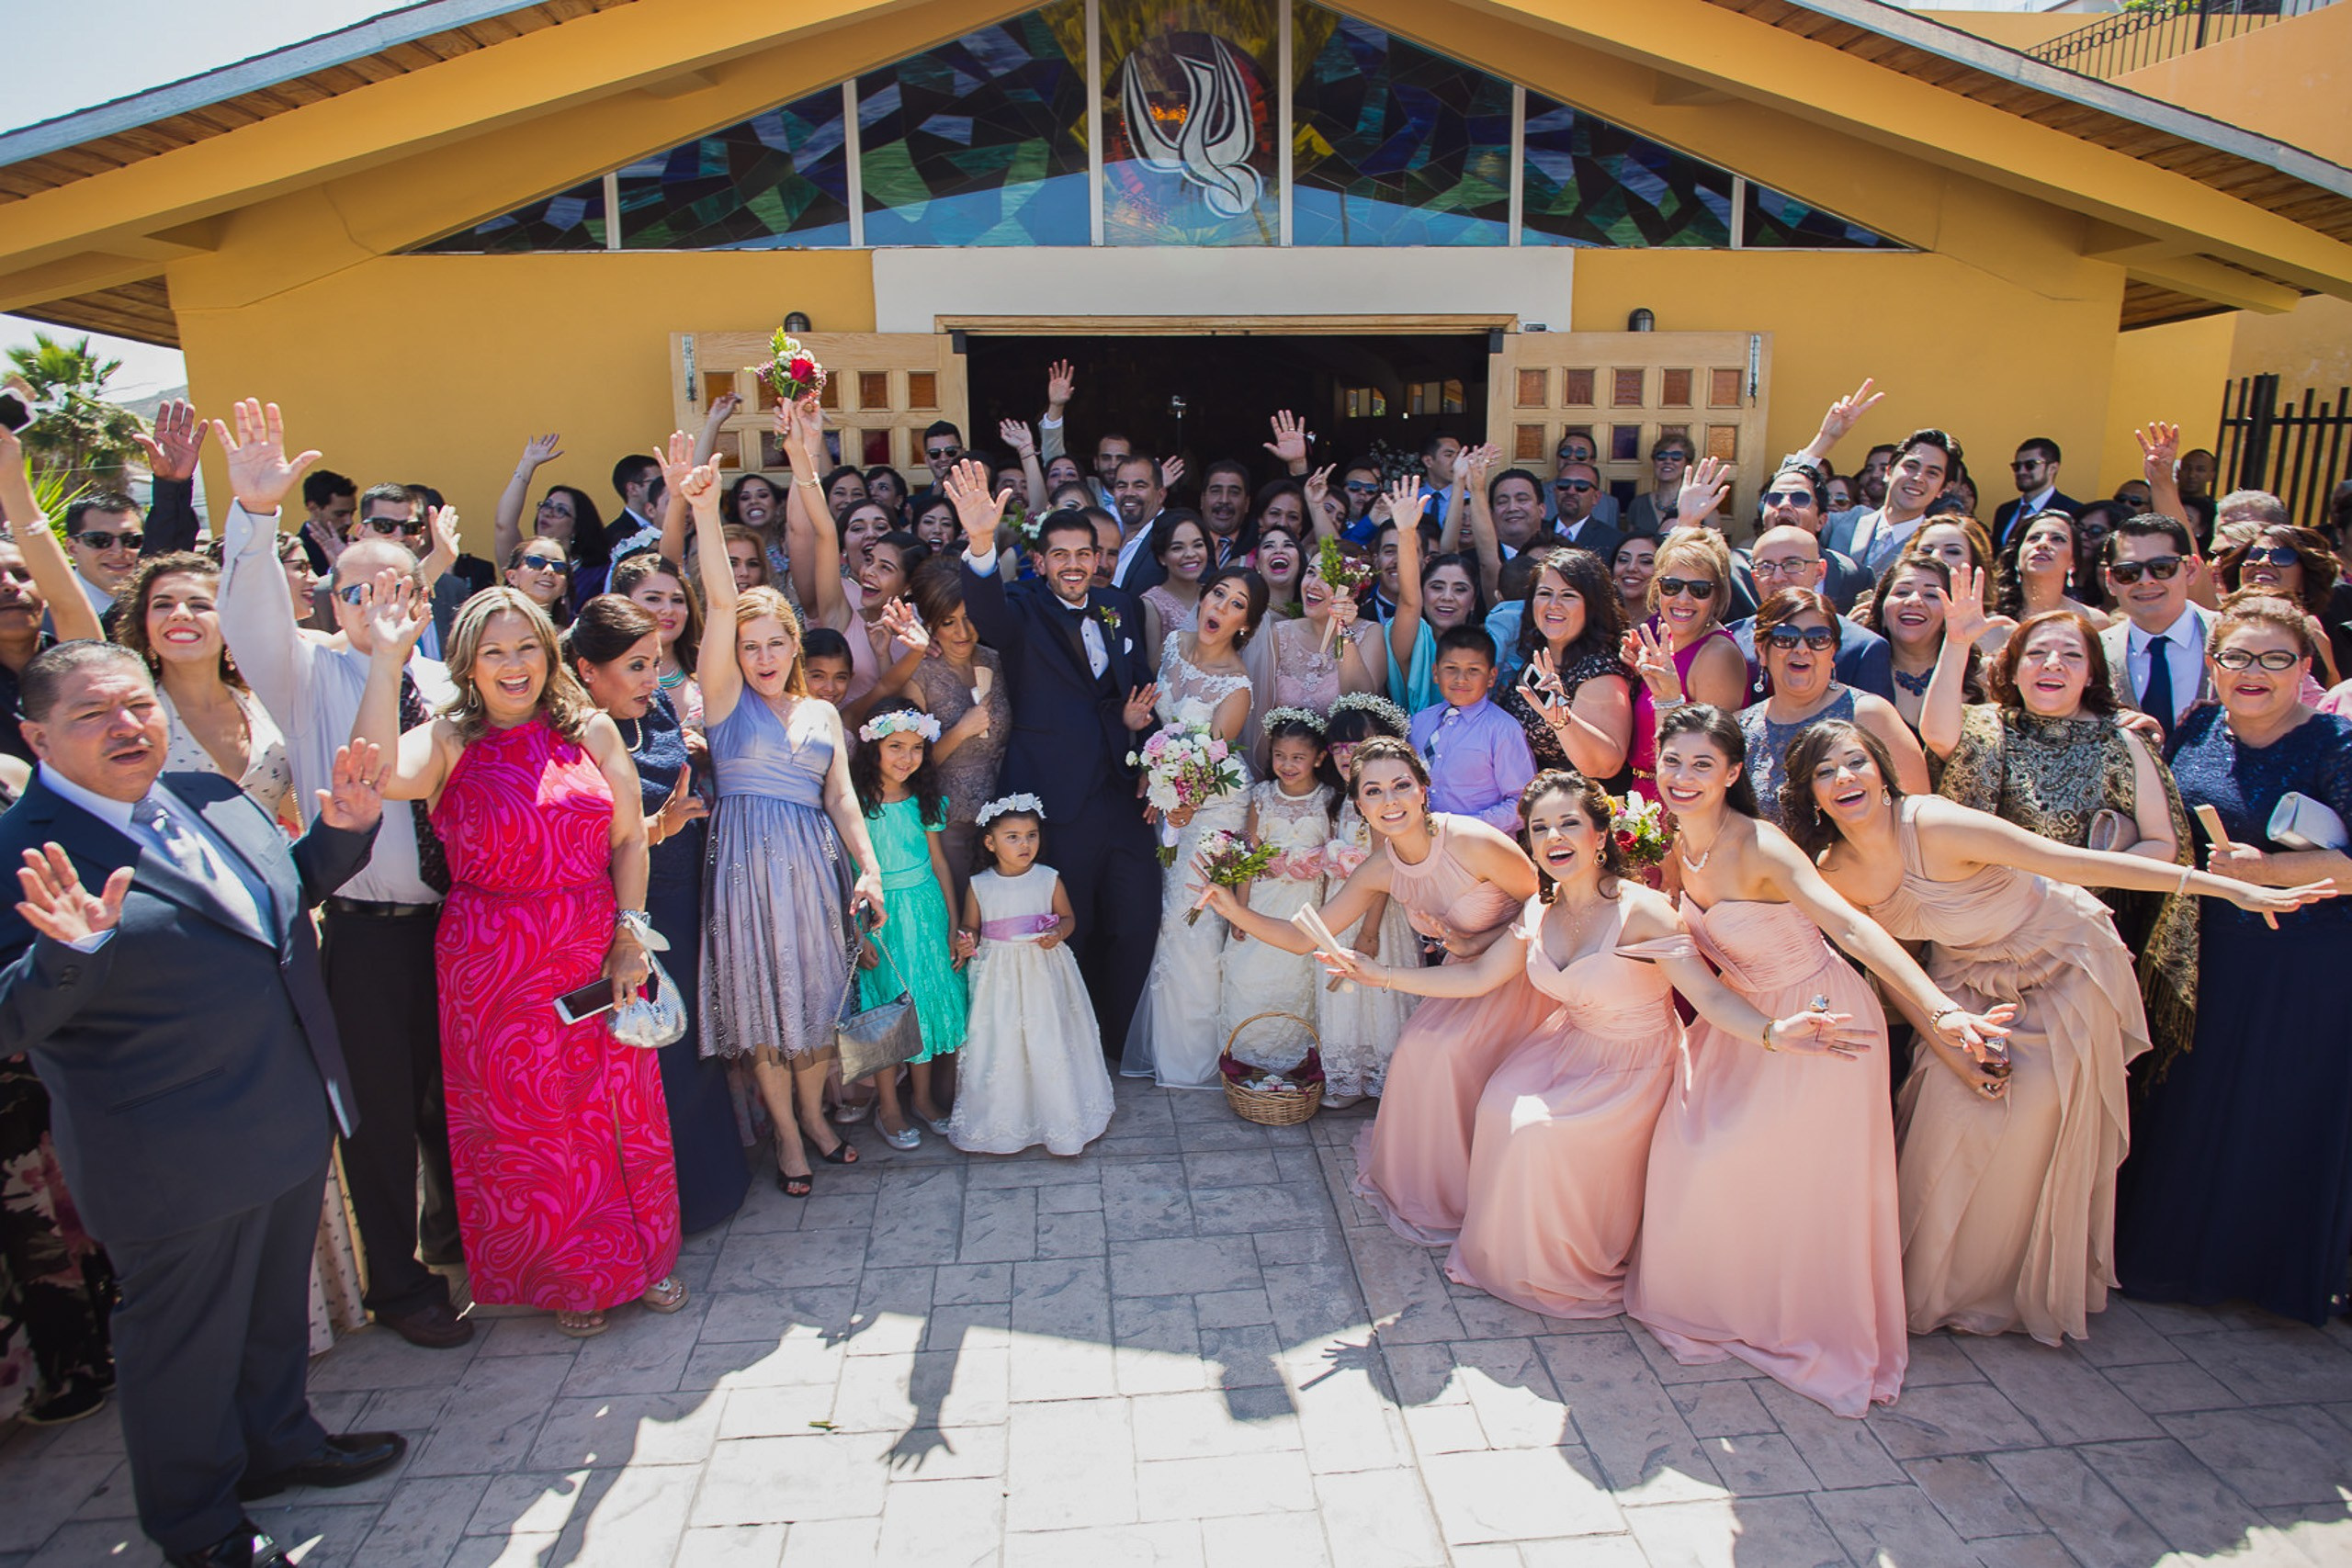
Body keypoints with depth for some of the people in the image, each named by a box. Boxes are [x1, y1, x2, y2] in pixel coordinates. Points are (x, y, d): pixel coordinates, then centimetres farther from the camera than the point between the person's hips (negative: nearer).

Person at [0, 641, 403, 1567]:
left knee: (275, 1308, 26)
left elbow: (288, 892, 18)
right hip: (179, 1160, -7)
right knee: (185, 1340, 14)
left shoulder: (213, 799, 3)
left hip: (292, 1121, 7)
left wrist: (341, 830, 0)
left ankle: (276, 1443, 50)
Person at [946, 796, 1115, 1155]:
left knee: (1049, 1042, 2)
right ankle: (1002, 1120, 23)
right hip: (998, 976, 0)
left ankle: (1058, 1117, 20)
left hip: (1043, 974, 0)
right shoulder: (978, 886, -3)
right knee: (999, 1043, 4)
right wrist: (966, 944, -14)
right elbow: (970, 928, 7)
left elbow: (1068, 917, 8)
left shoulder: (1049, 879, -3)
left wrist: (1058, 934, -13)